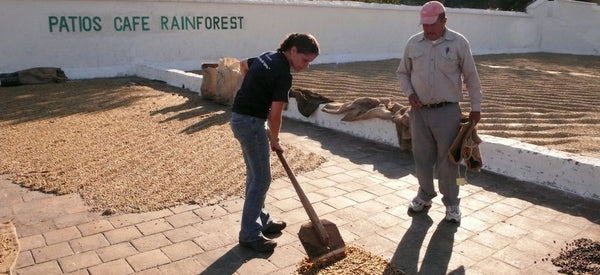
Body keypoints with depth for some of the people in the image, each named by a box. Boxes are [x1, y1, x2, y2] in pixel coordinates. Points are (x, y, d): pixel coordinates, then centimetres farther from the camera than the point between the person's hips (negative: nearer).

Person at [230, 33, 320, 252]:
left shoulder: (268, 57, 8)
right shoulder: (283, 74, -19)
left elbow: (243, 65, 28)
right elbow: (275, 115, -17)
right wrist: (275, 140, -1)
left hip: (240, 117, 10)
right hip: (251, 123, -10)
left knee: (255, 175, 18)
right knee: (261, 179, -1)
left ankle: (261, 220, 31)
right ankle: (250, 234, 8)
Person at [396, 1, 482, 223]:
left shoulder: (459, 43, -4)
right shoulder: (413, 43, 4)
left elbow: (471, 78, 1)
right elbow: (402, 73, 14)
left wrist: (476, 107, 2)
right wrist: (409, 93, -3)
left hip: (447, 112, -3)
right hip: (419, 111, 3)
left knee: (447, 160, 4)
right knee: (422, 157, 12)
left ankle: (451, 204, 19)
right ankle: (425, 195, 32)